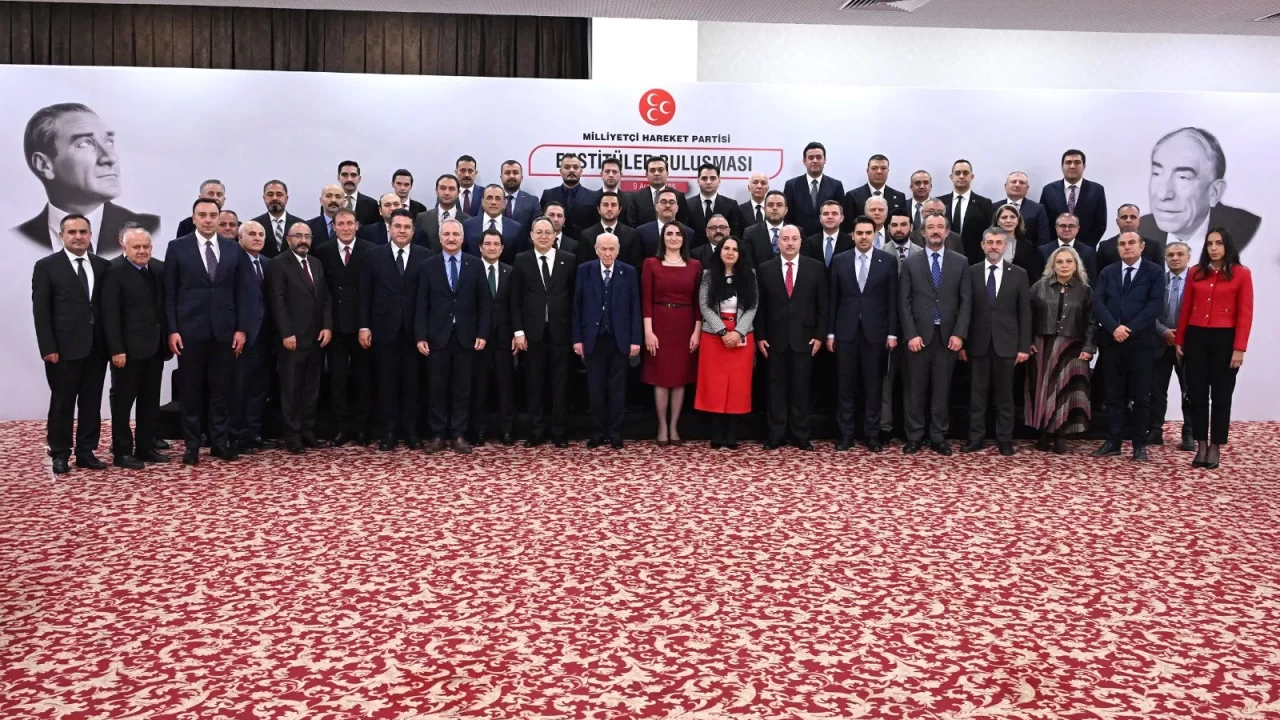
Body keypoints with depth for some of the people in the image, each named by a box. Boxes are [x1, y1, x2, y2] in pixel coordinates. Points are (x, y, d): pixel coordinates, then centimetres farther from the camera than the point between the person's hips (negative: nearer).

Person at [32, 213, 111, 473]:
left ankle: (86, 452, 17)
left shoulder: (102, 266, 9)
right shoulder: (46, 266, 0)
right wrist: (48, 348, -11)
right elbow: (41, 311, -4)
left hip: (96, 347, 3)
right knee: (62, 403, 5)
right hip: (64, 348, -3)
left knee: (92, 403, 7)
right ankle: (60, 455, 15)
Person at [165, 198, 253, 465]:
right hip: (190, 330, -2)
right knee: (190, 391, 5)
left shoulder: (234, 249, 8)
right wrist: (172, 330, -7)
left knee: (221, 391, 6)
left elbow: (242, 292, 7)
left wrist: (241, 328, 0)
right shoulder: (177, 247, 2)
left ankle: (219, 442, 15)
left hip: (224, 331, 2)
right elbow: (169, 293, 0)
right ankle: (192, 445, 13)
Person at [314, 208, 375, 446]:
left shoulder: (371, 250, -2)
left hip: (362, 324, -1)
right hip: (335, 324, 2)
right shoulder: (322, 251, 4)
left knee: (363, 378, 7)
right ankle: (341, 428, 12)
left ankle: (361, 427, 17)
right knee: (337, 378, 5)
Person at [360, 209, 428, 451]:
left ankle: (411, 431, 14)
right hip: (384, 328, 0)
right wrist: (364, 326, -3)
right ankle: (389, 431, 12)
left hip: (413, 329, 0)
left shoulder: (424, 256, 1)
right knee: (387, 382, 5)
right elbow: (365, 294, 3)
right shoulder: (375, 255, 4)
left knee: (411, 382, 6)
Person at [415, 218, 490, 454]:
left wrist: (482, 334, -3)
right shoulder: (428, 266, 3)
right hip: (437, 336, 0)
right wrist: (421, 336, -6)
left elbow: (484, 303, 4)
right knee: (437, 388, 4)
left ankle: (458, 435, 12)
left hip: (466, 336, 0)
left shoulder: (475, 264, 4)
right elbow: (421, 304, 1)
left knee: (462, 388, 5)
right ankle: (438, 435, 12)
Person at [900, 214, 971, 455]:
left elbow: (966, 300, 3)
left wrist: (959, 334, -6)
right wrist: (911, 334, -9)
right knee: (916, 388, 3)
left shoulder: (960, 262, 6)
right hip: (919, 334, -1)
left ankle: (938, 438, 12)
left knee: (942, 388, 5)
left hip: (948, 335, 1)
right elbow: (904, 301, 0)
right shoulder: (911, 262, 3)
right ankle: (914, 436, 11)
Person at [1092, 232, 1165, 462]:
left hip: (1141, 342, -3)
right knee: (1114, 395, 7)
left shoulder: (1154, 272, 2)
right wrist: (1114, 328, -15)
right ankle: (1113, 442, 13)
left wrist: (1130, 329, -17)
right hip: (1112, 342, 3)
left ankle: (1140, 445, 10)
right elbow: (1098, 303, 0)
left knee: (1141, 396, 3)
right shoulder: (1107, 273, 11)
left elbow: (1155, 304, -9)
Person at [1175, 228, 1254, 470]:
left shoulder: (1241, 274, -3)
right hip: (1196, 338, 3)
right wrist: (1179, 340, 7)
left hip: (1224, 339, -3)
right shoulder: (1196, 273, 6)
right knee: (1197, 394, 6)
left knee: (1221, 395, 6)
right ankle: (1201, 445, 14)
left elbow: (1245, 314, -6)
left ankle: (1215, 447, 13)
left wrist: (1239, 348, -10)